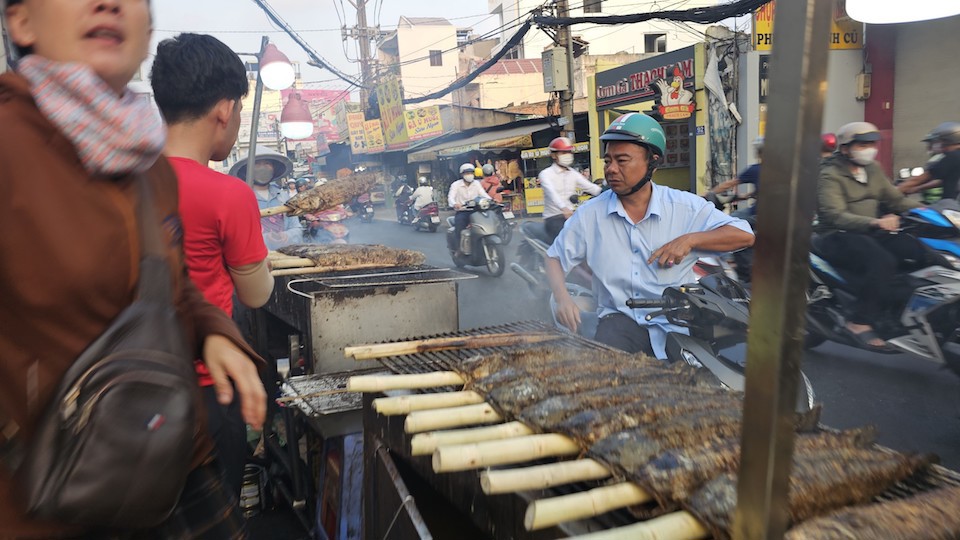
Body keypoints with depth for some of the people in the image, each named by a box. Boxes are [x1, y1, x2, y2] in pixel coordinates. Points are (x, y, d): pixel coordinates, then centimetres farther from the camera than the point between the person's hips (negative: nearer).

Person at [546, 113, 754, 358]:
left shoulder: (685, 207, 0)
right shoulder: (591, 213, 4)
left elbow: (745, 235, 1)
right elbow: (554, 257, 11)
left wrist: (690, 240, -13)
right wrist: (562, 298, -8)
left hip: (677, 323, 1)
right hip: (621, 318, 0)